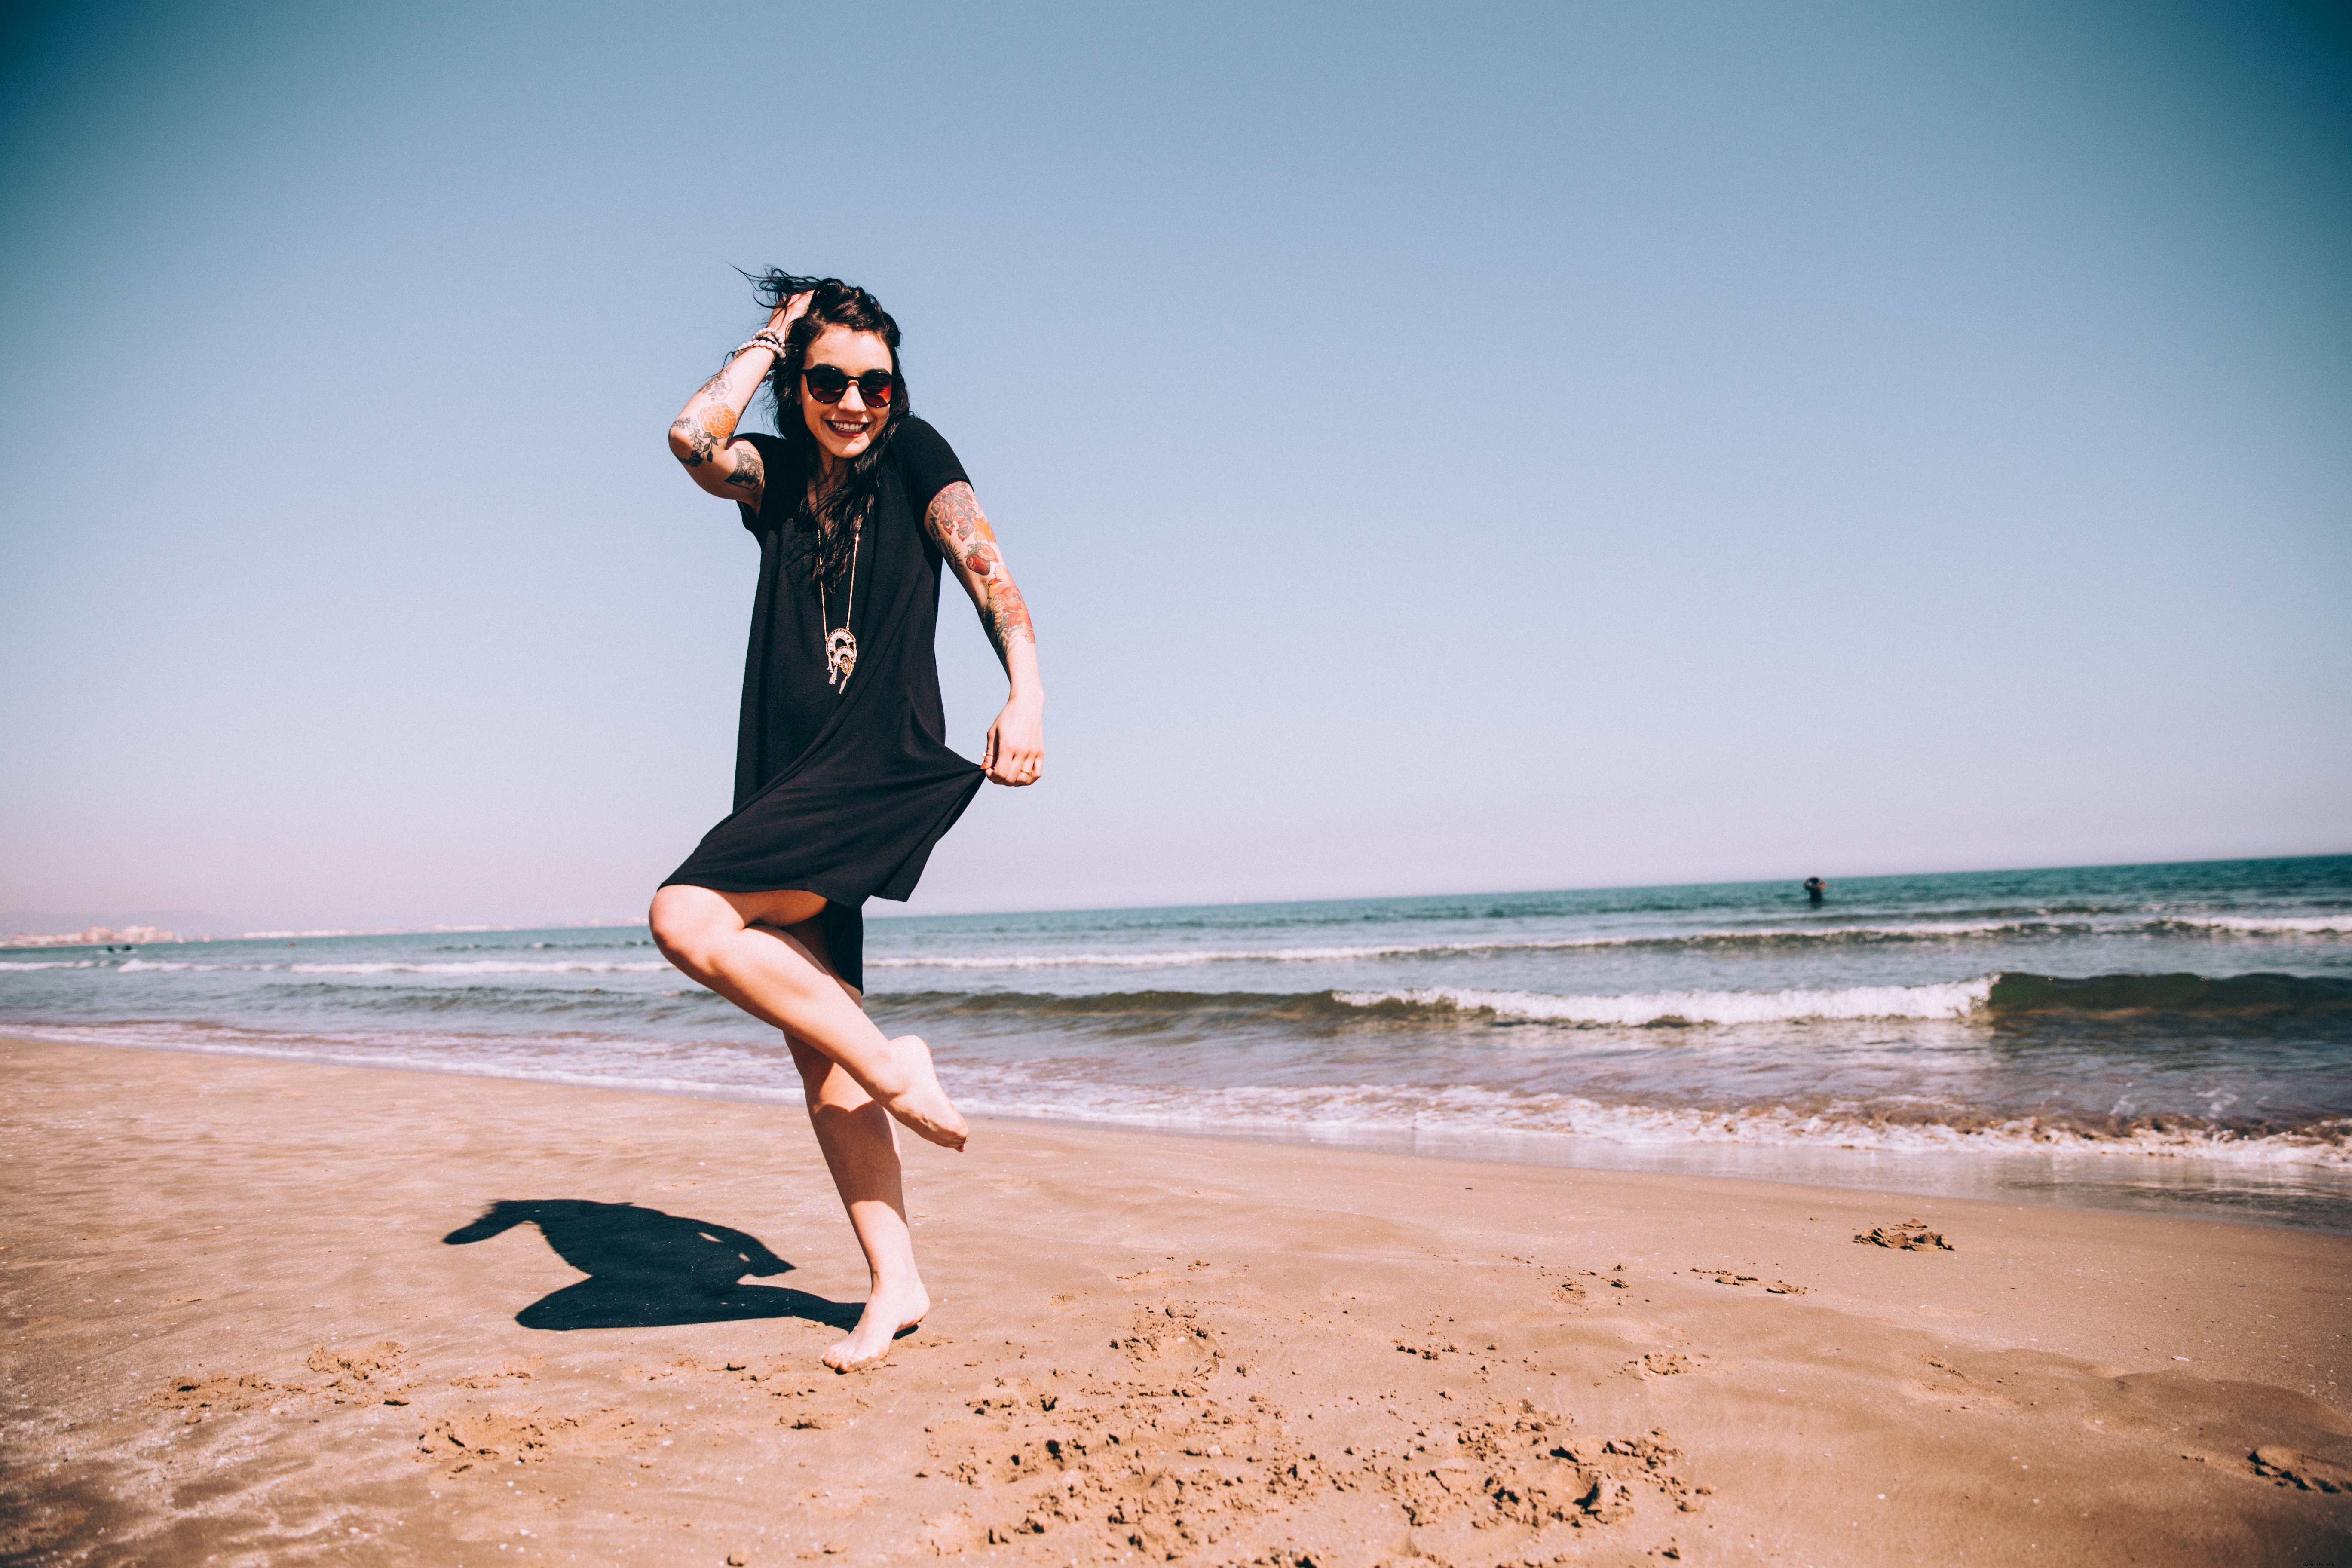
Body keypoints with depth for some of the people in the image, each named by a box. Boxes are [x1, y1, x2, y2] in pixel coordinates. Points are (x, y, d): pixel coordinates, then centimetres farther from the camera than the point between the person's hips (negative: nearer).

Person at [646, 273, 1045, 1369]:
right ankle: (895, 1284, 14)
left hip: (882, 776, -6)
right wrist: (773, 336, 3)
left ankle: (895, 1068, -12)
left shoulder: (915, 458, 2)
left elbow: (986, 570, -12)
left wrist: (1027, 695, -28)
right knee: (814, 1045, 5)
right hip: (789, 783, 6)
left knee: (687, 919, -25)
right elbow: (693, 440, -9)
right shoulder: (774, 477, 12)